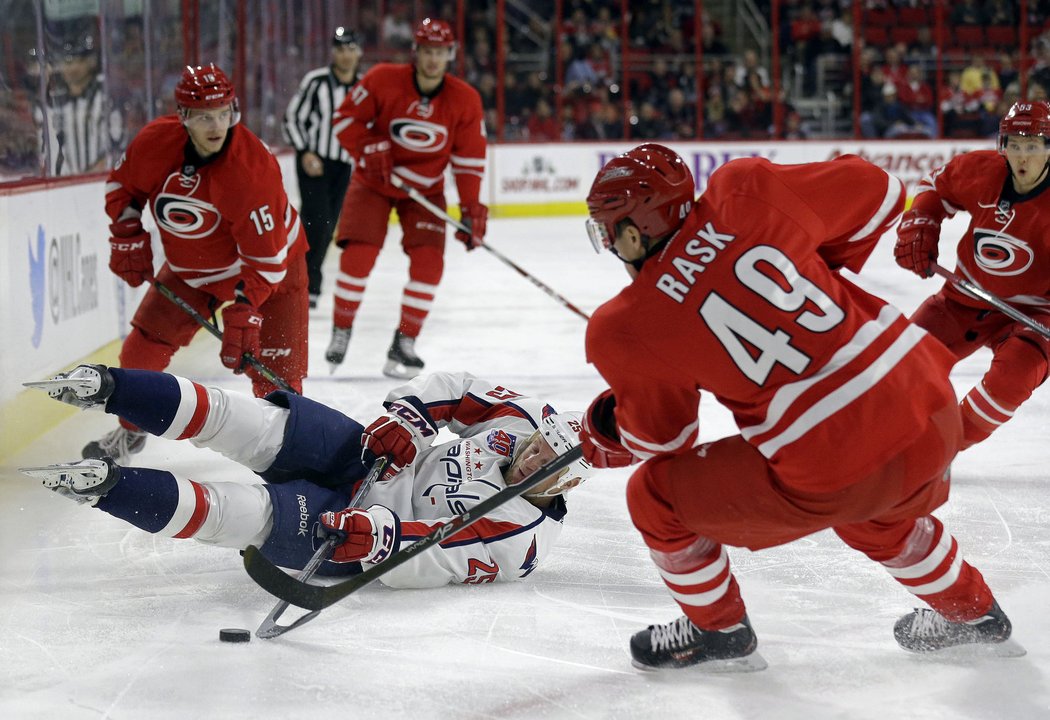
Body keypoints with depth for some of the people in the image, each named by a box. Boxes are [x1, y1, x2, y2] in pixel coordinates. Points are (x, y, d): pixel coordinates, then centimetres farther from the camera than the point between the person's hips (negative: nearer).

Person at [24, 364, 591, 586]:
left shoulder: (520, 539, -19)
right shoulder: (520, 419, -3)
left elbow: (422, 562, -27)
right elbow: (448, 390, 6)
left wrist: (380, 535, -42)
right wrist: (404, 416, -10)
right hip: (365, 460, 5)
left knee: (254, 514, -26)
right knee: (261, 427, -16)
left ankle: (107, 486, -26)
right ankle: (108, 388, -13)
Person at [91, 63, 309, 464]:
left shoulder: (253, 168, -34)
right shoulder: (155, 142, -20)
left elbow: (265, 256, -32)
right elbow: (122, 186, 3)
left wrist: (243, 314, -35)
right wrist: (127, 238, -4)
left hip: (271, 263, -4)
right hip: (191, 266, 5)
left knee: (275, 367, -12)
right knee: (143, 346, 4)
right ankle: (129, 432, 26)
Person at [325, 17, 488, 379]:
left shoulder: (465, 100, -12)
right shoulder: (382, 80, -18)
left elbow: (469, 160, -6)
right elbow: (346, 117, -9)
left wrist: (472, 210, -10)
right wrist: (371, 149, -25)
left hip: (425, 188, 2)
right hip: (374, 181, -2)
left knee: (429, 260, -12)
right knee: (358, 253, -14)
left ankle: (405, 342, 2)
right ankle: (341, 331, 7)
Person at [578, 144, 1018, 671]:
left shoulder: (624, 330, -5)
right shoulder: (745, 195, 0)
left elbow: (662, 437, 10)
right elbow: (875, 192, 11)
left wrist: (603, 434, 30)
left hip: (835, 470, -6)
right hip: (933, 409, 6)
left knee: (657, 495, 16)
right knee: (878, 511, 41)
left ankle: (717, 631, 35)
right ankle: (969, 613, 56)